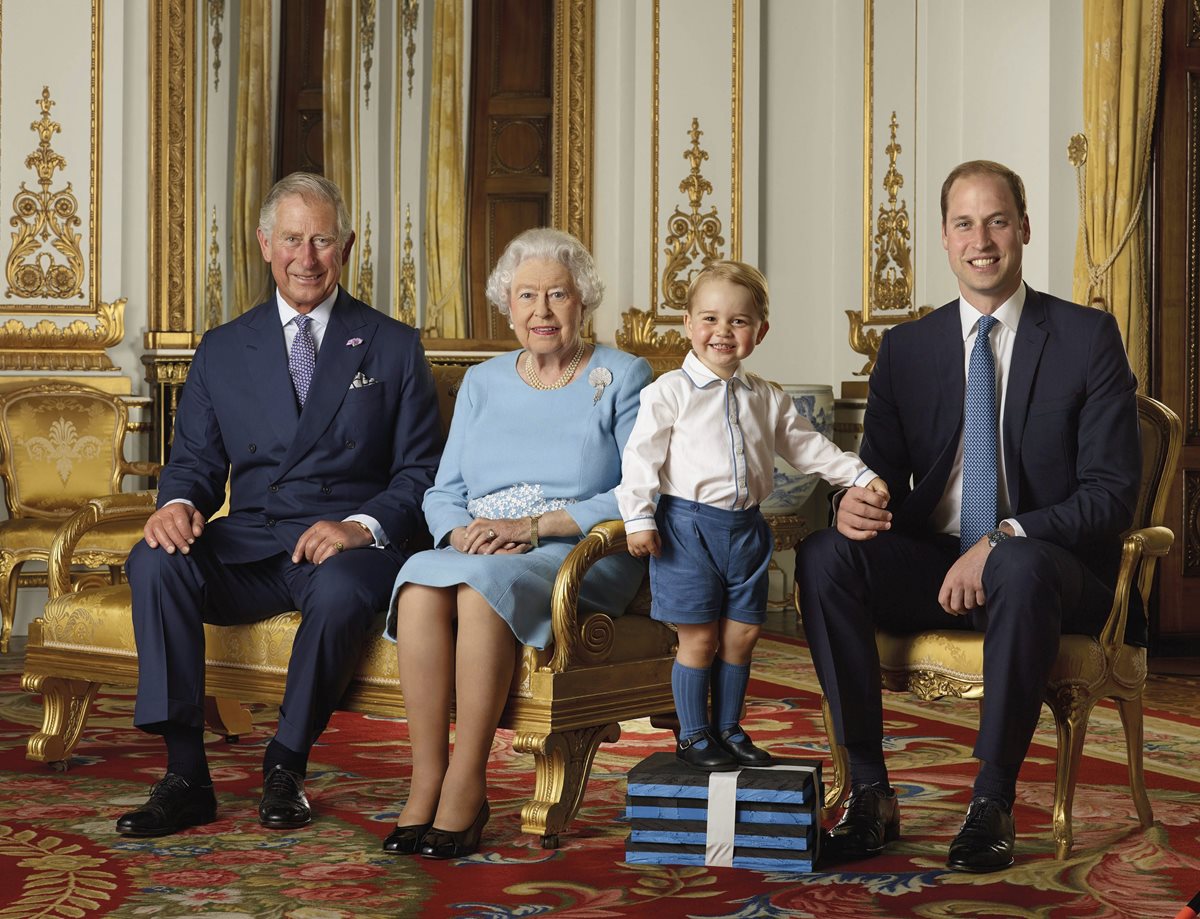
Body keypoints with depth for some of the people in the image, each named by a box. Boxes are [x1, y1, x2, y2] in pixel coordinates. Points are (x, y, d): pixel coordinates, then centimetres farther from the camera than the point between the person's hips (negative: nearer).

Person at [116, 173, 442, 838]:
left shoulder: (393, 347, 9)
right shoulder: (222, 350, 16)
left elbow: (419, 473, 4)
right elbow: (195, 458, 13)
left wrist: (361, 527, -16)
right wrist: (179, 503, -12)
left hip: (350, 544, -2)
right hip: (246, 547, 3)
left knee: (339, 589, -38)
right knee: (155, 561, -28)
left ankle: (285, 768, -17)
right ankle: (186, 776, -25)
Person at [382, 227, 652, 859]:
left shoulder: (622, 378, 6)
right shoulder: (482, 383, 19)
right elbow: (443, 494, 14)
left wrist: (532, 526, -16)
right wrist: (463, 533, -10)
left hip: (582, 557, -4)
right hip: (479, 551, 4)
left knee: (484, 586, -36)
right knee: (420, 584, -31)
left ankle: (466, 786, -30)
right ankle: (425, 784, -29)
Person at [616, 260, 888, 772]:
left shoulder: (768, 399, 11)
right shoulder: (669, 392, -5)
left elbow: (806, 447, 18)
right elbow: (642, 457, -7)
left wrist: (860, 476, 11)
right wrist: (639, 519, -14)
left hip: (745, 527, 5)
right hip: (688, 526, -5)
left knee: (741, 633, 8)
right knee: (699, 636, -1)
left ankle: (727, 729, 23)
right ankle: (693, 736, 12)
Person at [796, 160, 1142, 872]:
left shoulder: (1089, 337, 0)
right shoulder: (907, 347, 11)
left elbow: (1112, 491, -6)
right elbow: (881, 472, 11)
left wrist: (1003, 540, -22)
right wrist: (854, 503, -16)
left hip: (1049, 566, -3)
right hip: (932, 565, 3)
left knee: (1021, 567, -39)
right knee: (825, 554, -25)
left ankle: (993, 805, -26)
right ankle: (870, 792, -21)